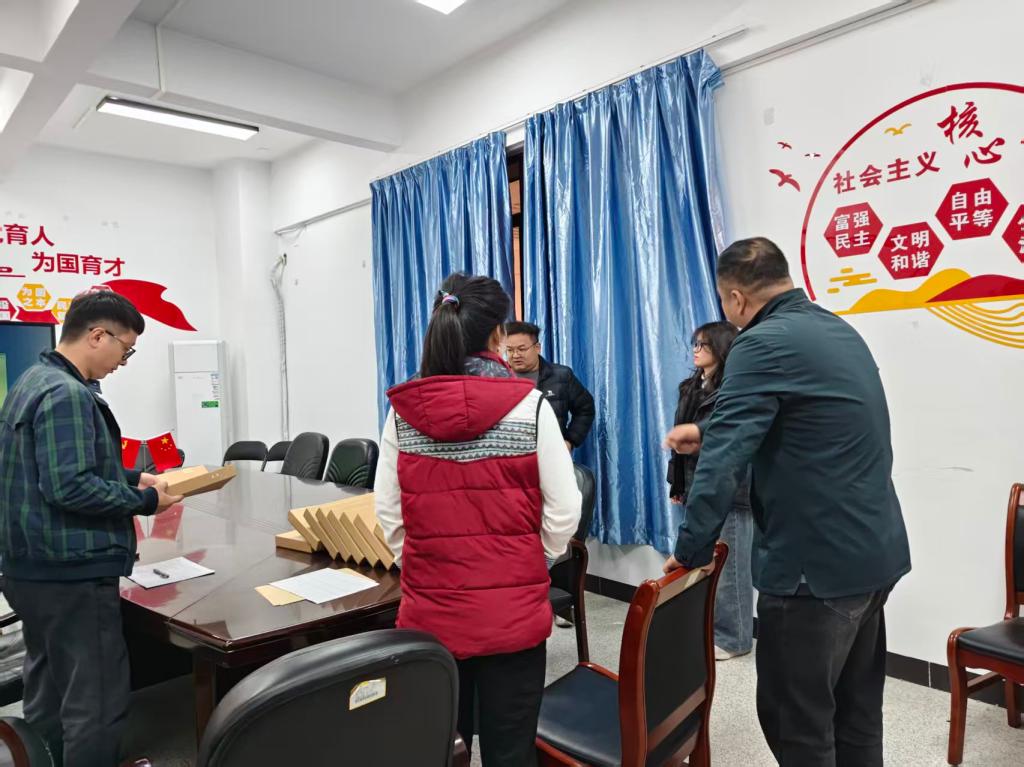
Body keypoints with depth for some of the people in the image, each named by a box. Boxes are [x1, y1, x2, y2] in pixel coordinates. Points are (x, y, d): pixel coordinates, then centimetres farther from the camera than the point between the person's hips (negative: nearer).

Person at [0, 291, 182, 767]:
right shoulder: (67, 394, -20)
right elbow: (69, 487, -28)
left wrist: (131, 479, 12)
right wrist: (145, 500, -16)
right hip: (72, 575, -10)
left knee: (47, 698, 21)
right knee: (96, 706, 0)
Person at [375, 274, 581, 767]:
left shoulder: (403, 411, -4)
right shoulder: (529, 406, -10)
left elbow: (388, 512, 0)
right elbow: (563, 512, -7)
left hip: (430, 608, 3)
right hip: (513, 610, -2)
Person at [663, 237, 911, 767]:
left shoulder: (763, 344, -17)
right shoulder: (839, 331, 12)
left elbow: (723, 463, -21)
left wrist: (690, 551, -13)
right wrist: (709, 430, 24)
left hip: (816, 561, -9)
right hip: (877, 550, 10)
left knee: (797, 719, 5)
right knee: (856, 708, 20)